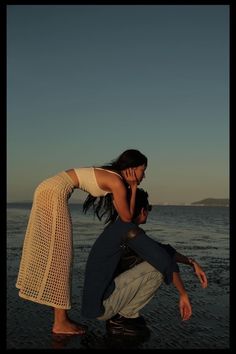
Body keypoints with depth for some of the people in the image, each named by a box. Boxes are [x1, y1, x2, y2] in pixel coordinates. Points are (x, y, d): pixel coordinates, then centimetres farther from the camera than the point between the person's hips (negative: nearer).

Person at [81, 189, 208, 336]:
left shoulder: (119, 228, 13)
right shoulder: (128, 229, -16)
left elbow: (160, 248, 18)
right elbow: (165, 259, -17)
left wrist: (192, 262, 13)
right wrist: (184, 294, -7)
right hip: (101, 304, -10)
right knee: (158, 268, -14)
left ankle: (123, 314, 10)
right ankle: (120, 319, -3)